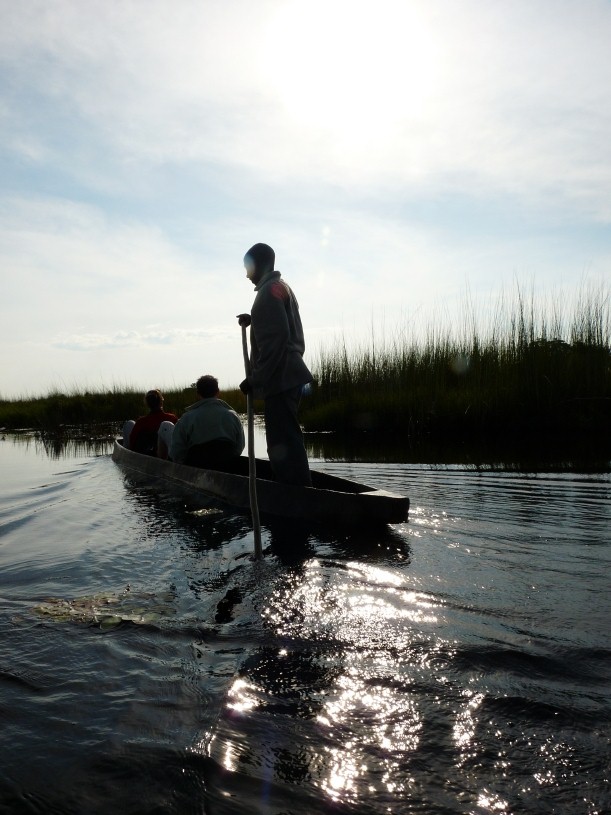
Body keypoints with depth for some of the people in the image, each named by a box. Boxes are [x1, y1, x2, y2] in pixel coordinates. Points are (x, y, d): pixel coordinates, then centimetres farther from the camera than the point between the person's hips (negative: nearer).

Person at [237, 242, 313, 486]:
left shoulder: (269, 291, -9)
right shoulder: (282, 288, 23)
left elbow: (274, 340, -19)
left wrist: (255, 378, -18)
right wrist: (253, 321, 18)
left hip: (279, 379, -11)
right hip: (287, 376, 11)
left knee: (283, 442, -13)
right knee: (285, 440, 12)